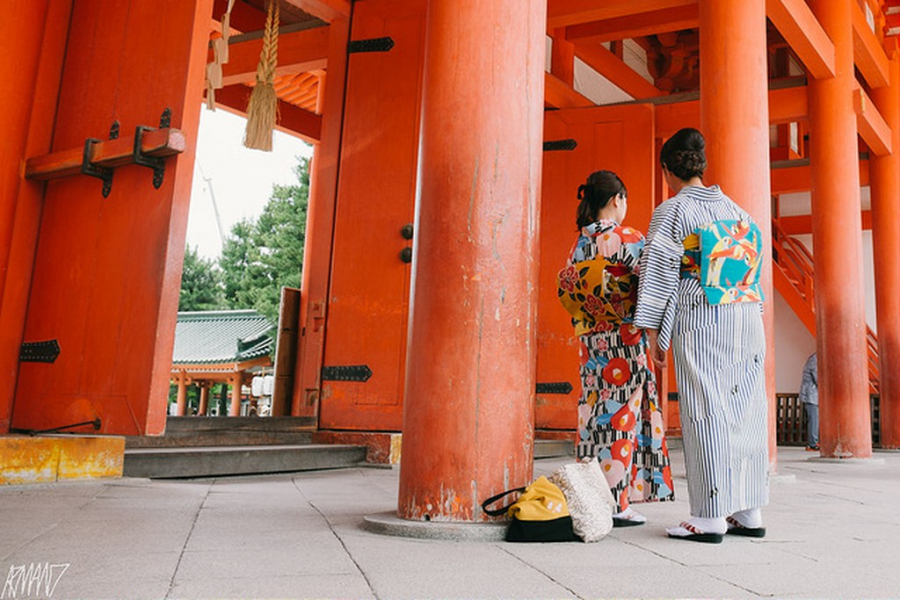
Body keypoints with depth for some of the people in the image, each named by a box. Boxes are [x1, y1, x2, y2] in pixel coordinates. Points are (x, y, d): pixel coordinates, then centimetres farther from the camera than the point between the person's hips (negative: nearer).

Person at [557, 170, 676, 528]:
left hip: (591, 341, 6)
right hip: (624, 340, -6)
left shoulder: (579, 245, 9)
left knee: (597, 412, 10)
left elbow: (566, 291, 12)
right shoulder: (628, 239, -8)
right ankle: (615, 503, 1)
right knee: (622, 417, -2)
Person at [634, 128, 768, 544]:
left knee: (706, 412, -5)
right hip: (747, 320, 6)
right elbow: (754, 267, 19)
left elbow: (657, 272, -7)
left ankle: (711, 517, -3)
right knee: (744, 410, 8)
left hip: (699, 322, -6)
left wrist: (653, 332, -5)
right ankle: (749, 511, 13)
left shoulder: (672, 211, -3)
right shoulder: (735, 209, 16)